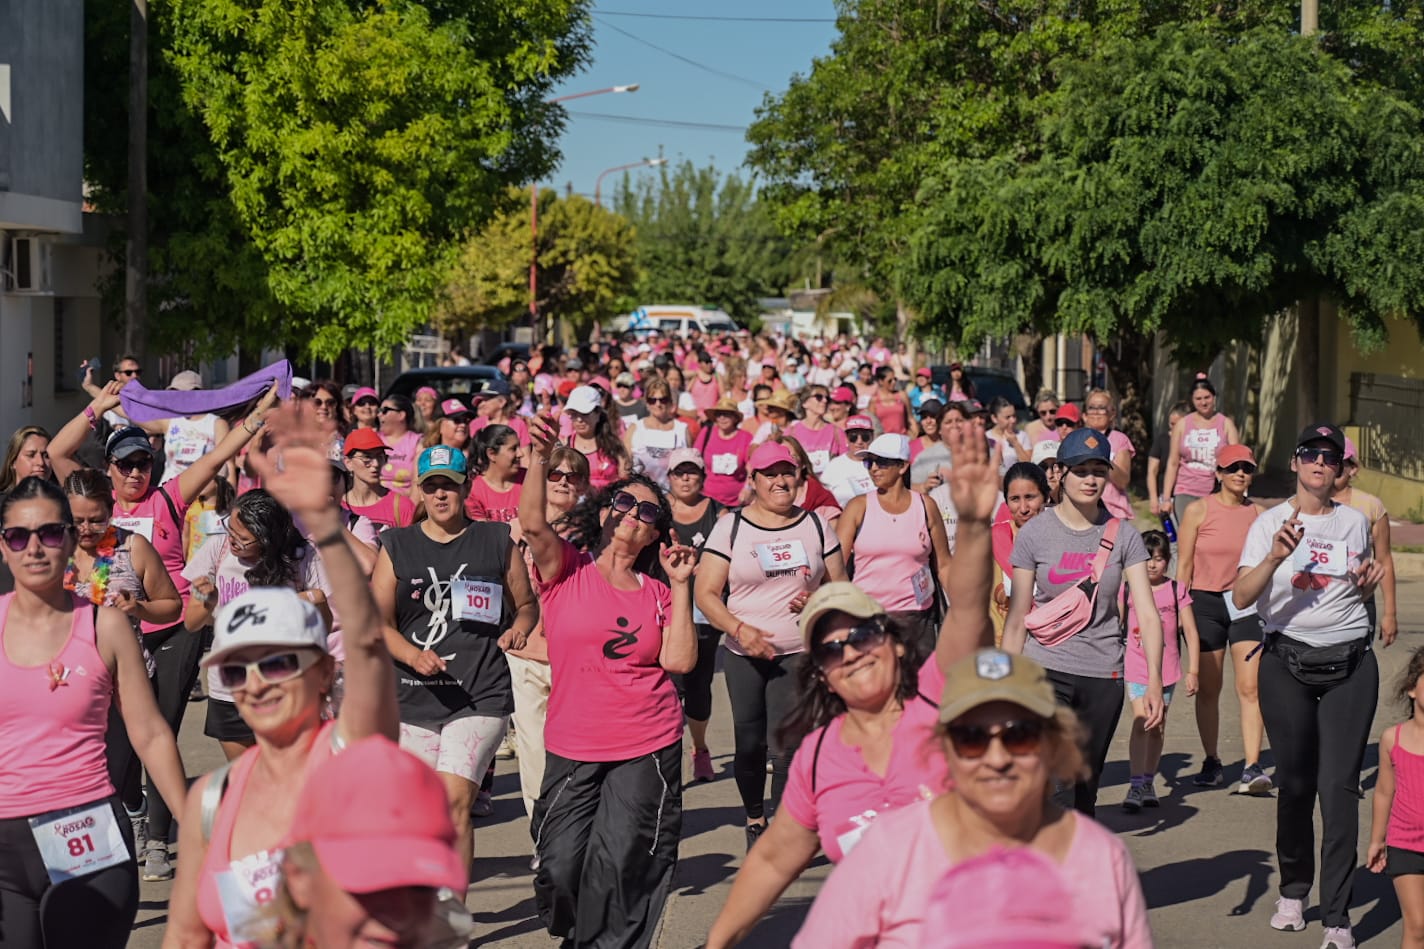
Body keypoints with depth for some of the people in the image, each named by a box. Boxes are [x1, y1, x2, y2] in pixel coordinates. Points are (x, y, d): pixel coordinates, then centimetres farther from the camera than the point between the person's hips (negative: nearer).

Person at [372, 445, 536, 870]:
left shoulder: (497, 540, 7)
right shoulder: (397, 545, 9)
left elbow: (527, 605, 15)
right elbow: (378, 620, 5)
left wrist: (519, 628, -8)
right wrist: (413, 655, -14)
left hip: (481, 696, -3)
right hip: (413, 697, 3)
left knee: (454, 802, -17)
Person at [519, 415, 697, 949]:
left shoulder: (657, 594, 9)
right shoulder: (566, 569, 4)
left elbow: (679, 660, -4)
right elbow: (533, 524, -15)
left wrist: (680, 587, -2)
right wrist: (540, 460, -28)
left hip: (648, 749, 1)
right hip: (572, 749, -1)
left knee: (621, 863, -7)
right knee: (560, 866, -3)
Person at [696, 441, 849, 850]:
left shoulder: (814, 524, 10)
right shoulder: (731, 527, 3)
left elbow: (839, 584, 16)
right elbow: (706, 592, -1)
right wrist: (740, 629, -16)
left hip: (799, 653, 0)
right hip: (744, 654, 0)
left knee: (786, 745, -12)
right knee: (749, 743, 1)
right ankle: (754, 819, 24)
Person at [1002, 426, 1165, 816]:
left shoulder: (1123, 535, 2)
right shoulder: (1035, 533, -2)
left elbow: (1147, 613, -3)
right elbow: (1017, 620, 2)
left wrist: (1154, 681, -13)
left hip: (1103, 674, 2)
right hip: (1046, 668, -2)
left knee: (1086, 786, 10)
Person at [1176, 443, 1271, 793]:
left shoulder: (1259, 514, 5)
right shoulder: (1198, 510, -1)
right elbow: (1184, 565, 1)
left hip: (1247, 604, 1)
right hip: (1206, 603, -1)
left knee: (1250, 687, -10)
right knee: (1208, 689, 7)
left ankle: (1252, 767, -14)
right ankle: (1211, 762, 21)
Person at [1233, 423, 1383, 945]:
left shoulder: (1355, 522, 11)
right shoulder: (1271, 521, 1)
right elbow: (1241, 597, -11)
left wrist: (1369, 581, 2)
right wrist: (1275, 557, -26)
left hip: (1350, 664, 1)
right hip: (1288, 662, -1)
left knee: (1339, 785, -5)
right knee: (1295, 782, 3)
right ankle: (1293, 893, 23)